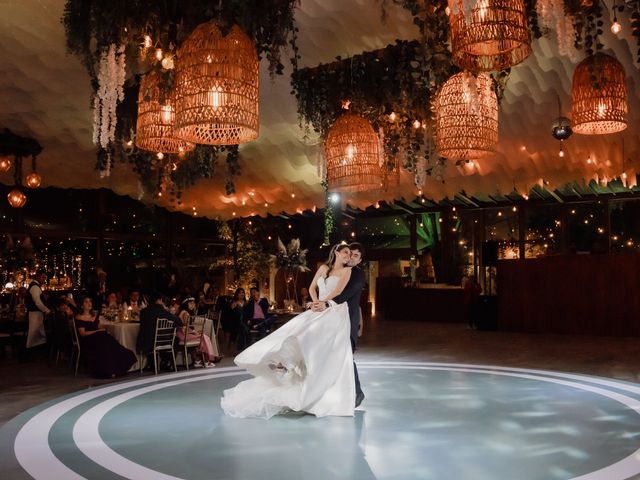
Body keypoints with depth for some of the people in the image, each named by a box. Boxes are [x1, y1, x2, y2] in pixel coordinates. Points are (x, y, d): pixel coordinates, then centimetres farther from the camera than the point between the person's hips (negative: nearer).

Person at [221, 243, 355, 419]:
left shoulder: (346, 270, 3)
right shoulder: (324, 268, 17)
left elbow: (338, 291, -10)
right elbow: (312, 288, 19)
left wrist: (321, 303, -12)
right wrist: (316, 303, 2)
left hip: (335, 313, -6)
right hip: (319, 312, 6)